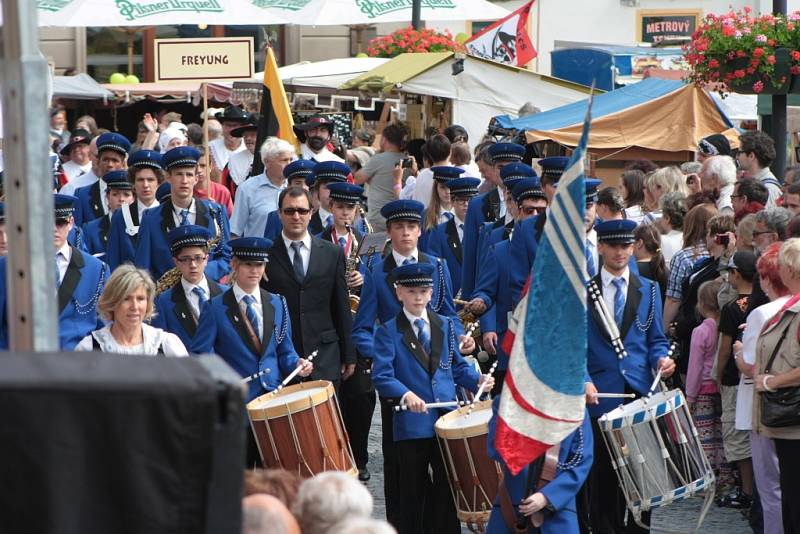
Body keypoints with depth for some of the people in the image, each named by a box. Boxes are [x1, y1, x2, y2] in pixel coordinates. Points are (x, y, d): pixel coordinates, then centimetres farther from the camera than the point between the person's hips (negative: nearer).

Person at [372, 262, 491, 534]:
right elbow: (382, 377, -10)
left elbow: (458, 366, 13)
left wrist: (478, 379, -7)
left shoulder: (446, 326, 12)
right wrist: (405, 395, -27)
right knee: (413, 491, 5)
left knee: (447, 487, 7)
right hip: (411, 425, -3)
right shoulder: (388, 332, -1)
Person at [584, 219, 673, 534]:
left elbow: (655, 340, 13)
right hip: (599, 396, -2)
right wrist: (582, 380, -13)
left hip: (640, 392, 2)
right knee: (602, 476, 1)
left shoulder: (648, 290, 13)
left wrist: (661, 359, -9)